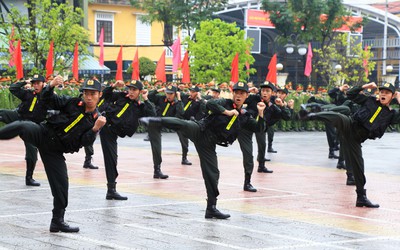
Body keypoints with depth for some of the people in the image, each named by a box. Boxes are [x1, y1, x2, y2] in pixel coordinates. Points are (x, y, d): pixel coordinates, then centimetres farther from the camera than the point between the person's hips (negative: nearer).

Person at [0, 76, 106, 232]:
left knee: (61, 184, -1)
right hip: (43, 133, -1)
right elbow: (47, 99, 0)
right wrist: (51, 86, -19)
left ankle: (57, 221, 15)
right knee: (22, 127, -32)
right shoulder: (72, 103, 2)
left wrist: (96, 129, -25)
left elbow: (84, 142, -9)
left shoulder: (96, 119, 3)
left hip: (55, 150, 1)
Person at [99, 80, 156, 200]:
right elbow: (105, 95, 13)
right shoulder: (122, 96, 7)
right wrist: (114, 86, -2)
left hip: (111, 132, -1)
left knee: (112, 158, 0)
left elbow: (152, 114, -12)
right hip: (103, 120, 1)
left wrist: (145, 99, -8)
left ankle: (111, 190, 6)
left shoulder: (140, 107, 4)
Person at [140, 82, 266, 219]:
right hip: (199, 130, -3)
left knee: (212, 173, 0)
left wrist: (261, 113, -3)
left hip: (209, 144, 3)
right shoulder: (225, 103, 5)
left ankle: (211, 208, 6)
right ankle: (155, 121, -45)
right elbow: (210, 103, -14)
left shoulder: (245, 116, 16)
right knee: (182, 124, -35)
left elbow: (259, 128, 9)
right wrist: (227, 112, -12)